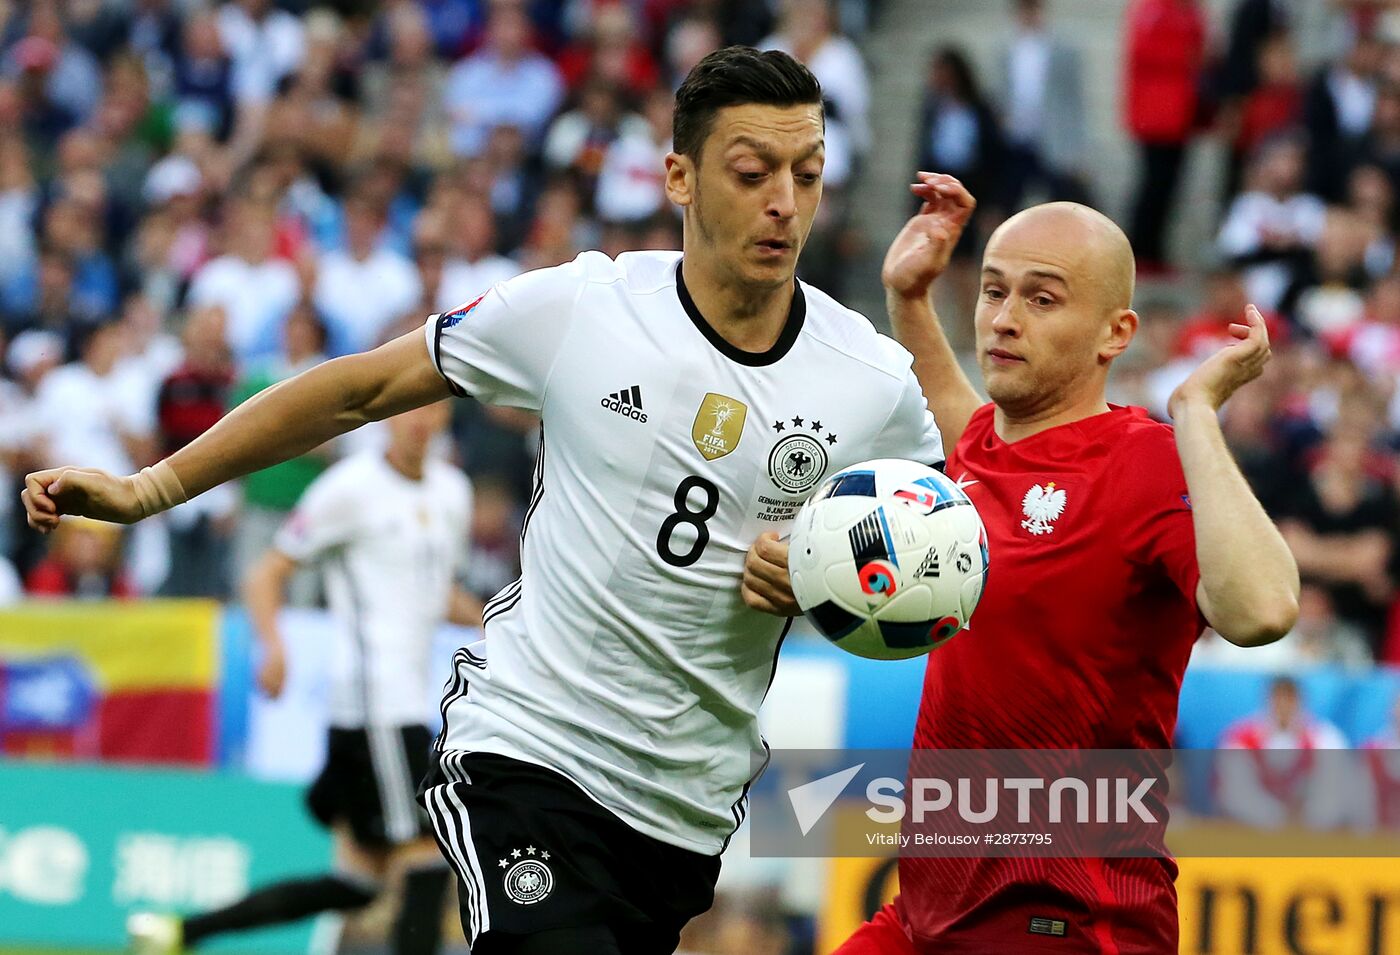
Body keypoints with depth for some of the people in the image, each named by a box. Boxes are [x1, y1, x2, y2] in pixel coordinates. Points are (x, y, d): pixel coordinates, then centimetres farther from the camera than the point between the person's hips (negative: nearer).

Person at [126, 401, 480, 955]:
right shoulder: (352, 487, -7)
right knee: (427, 860, -15)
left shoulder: (452, 490, 16)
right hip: (374, 697, -8)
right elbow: (265, 576, -6)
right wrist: (274, 647, -23)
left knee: (354, 882, 8)